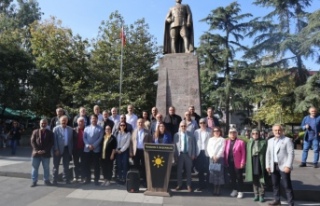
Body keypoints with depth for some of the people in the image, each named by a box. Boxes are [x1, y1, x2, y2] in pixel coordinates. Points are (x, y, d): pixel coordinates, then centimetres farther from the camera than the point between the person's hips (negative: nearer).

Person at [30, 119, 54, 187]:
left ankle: (46, 180, 19)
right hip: (36, 153, 1)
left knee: (46, 168, 8)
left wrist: (45, 150, -13)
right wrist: (37, 150, -12)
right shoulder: (35, 132, 5)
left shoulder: (50, 133, 3)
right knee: (35, 167, 7)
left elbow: (51, 143, -1)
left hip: (46, 153, 0)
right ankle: (34, 181, 17)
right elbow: (32, 141, 0)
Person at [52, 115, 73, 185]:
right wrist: (56, 150, -13)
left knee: (66, 165, 12)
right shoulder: (56, 129, -4)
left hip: (67, 149, 3)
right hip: (58, 149, -3)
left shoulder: (70, 129, 5)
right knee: (56, 165, 6)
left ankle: (66, 179, 22)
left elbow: (71, 140, 7)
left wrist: (71, 149, 1)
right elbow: (54, 140, -8)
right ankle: (55, 180, 16)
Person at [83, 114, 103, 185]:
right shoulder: (86, 128, 13)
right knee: (86, 165, 6)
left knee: (96, 165, 2)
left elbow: (100, 138, -5)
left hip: (96, 149, -3)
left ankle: (96, 180, 11)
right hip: (87, 149, 3)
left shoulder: (100, 128, 4)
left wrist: (94, 145, -15)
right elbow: (84, 138, 4)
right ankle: (88, 179, 20)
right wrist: (88, 145, -11)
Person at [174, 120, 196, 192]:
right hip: (180, 154, 0)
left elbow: (193, 145, 5)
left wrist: (193, 154, -1)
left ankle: (189, 185, 17)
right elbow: (174, 146, 1)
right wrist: (175, 155, -3)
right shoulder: (176, 135, 1)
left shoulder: (191, 135, 4)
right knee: (179, 170, 6)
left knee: (188, 170, 7)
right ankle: (179, 185, 20)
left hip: (188, 154, 0)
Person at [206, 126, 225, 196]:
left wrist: (217, 157, -12)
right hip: (212, 158, 3)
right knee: (212, 173, -1)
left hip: (220, 158, -2)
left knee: (219, 173, -5)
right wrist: (212, 156, -7)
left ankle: (218, 189, 0)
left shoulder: (222, 140, 5)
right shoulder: (210, 139, 15)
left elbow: (222, 149, -4)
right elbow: (208, 148, 6)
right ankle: (214, 189, 6)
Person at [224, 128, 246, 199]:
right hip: (229, 163, 4)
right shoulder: (227, 141, 7)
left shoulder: (240, 142, -6)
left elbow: (243, 153, -8)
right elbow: (225, 152, 7)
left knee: (239, 178, 6)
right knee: (232, 177, 14)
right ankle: (234, 190, 29)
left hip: (237, 163, -4)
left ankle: (240, 191, 17)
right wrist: (225, 161, 1)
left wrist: (242, 162, -13)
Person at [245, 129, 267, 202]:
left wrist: (266, 163, -12)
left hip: (260, 161, -4)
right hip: (252, 161, 4)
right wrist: (247, 164, 7)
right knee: (254, 179, 8)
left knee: (261, 179, -1)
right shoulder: (249, 142, 14)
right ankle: (256, 195, 18)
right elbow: (247, 154, 13)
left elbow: (266, 153, -4)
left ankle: (261, 195, 8)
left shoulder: (263, 142, 1)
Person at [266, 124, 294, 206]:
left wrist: (288, 166, -17)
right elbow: (268, 154, 13)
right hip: (273, 166, 5)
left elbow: (291, 153, -10)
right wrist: (268, 165, 7)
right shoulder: (270, 141, 13)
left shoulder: (287, 140, -3)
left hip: (283, 166, -5)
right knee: (275, 184, 12)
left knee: (287, 185, -1)